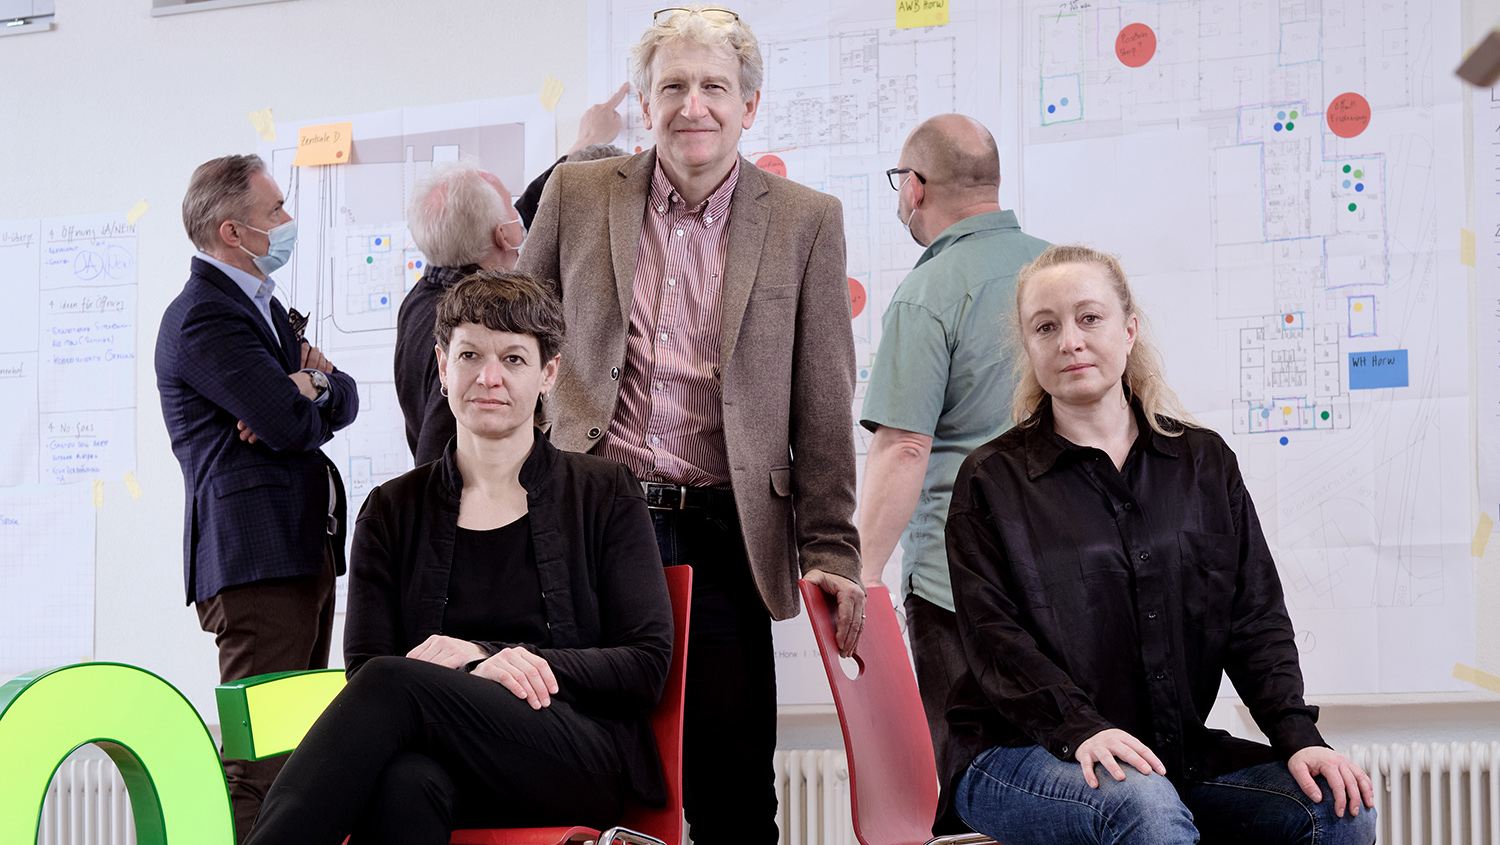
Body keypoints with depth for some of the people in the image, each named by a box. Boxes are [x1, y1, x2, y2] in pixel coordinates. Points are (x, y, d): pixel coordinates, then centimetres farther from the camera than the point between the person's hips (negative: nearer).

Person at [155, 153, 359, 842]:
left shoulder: (262, 305, 21)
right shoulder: (203, 316, -12)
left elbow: (344, 400, 15)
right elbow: (292, 424, -20)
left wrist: (309, 386, -8)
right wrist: (309, 390, 3)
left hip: (304, 548, 10)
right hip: (256, 556, -10)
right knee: (262, 757, -13)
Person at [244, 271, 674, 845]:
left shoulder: (606, 494, 13)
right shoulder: (393, 512, 18)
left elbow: (647, 666, 5)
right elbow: (363, 664, 7)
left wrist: (482, 652, -6)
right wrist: (474, 672, -15)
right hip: (450, 768, 1)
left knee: (391, 683, -32)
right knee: (403, 782, -40)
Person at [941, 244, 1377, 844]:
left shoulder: (1205, 462, 13)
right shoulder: (992, 481, 2)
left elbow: (1255, 619, 7)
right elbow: (994, 636, -9)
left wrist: (1297, 734, -10)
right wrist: (1081, 728, -26)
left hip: (1176, 753, 4)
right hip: (1022, 755, -4)